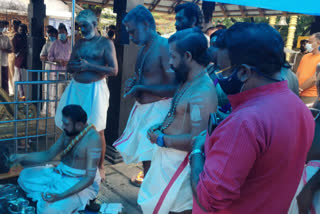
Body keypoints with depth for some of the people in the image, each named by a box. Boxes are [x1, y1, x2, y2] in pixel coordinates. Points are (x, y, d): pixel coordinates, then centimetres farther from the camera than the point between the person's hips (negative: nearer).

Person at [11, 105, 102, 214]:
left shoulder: (92, 138, -27)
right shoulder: (68, 131, -3)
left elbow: (89, 178, -26)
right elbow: (49, 154, 9)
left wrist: (62, 196, -32)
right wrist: (22, 157, -5)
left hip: (81, 182, -8)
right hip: (60, 173, 8)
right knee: (24, 176, 9)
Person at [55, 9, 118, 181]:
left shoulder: (105, 43, -2)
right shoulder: (79, 43, 15)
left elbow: (114, 70, -9)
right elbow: (69, 67, 16)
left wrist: (89, 66, -16)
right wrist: (76, 66, -8)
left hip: (94, 89, -5)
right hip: (75, 88, 5)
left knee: (97, 131, 0)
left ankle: (100, 166, 17)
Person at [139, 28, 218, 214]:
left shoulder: (203, 92, -27)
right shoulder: (188, 82, 6)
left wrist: (161, 140, -19)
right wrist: (161, 127, 4)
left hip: (181, 163, -9)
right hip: (169, 157, 9)